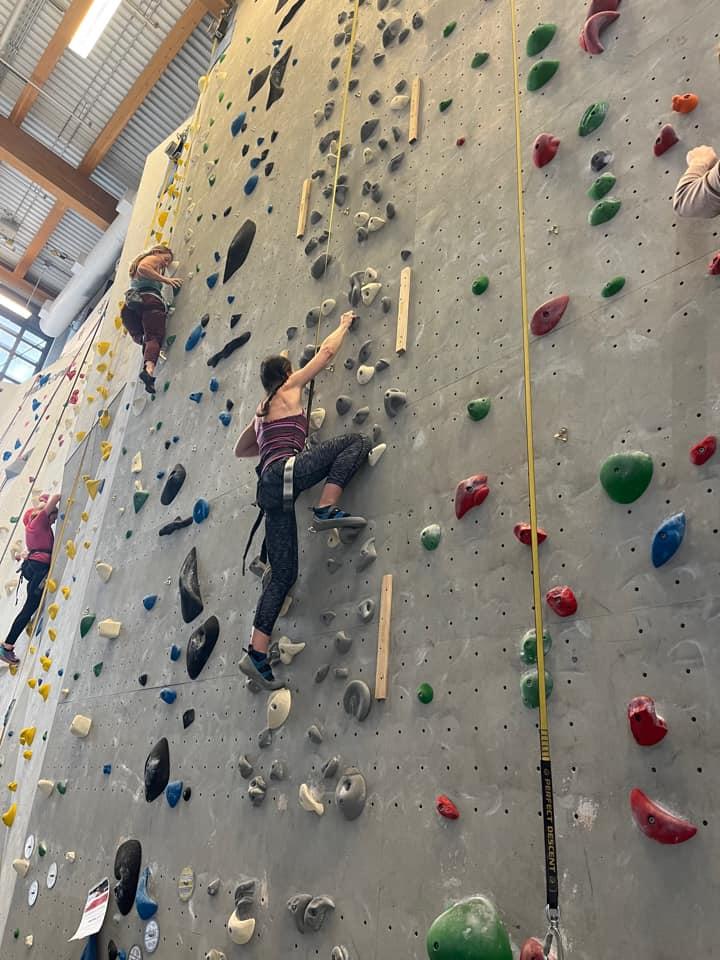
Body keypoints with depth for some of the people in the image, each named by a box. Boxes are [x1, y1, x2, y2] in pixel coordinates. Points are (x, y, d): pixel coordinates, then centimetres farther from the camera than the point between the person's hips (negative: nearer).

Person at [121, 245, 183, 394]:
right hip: (149, 300, -8)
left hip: (130, 305, 8)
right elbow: (142, 268, -9)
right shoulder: (152, 259, 14)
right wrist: (165, 279, -10)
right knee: (154, 337, -23)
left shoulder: (139, 261, 40)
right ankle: (149, 369, -46)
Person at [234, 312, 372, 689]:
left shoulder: (262, 411, 32)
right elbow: (327, 351, 15)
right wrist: (344, 324, 32)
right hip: (285, 473, -8)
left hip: (270, 486, 8)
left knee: (283, 572, 4)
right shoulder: (289, 388, 13)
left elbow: (241, 449, 44)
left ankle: (257, 653, -3)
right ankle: (327, 510, -20)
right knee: (357, 441, -5)